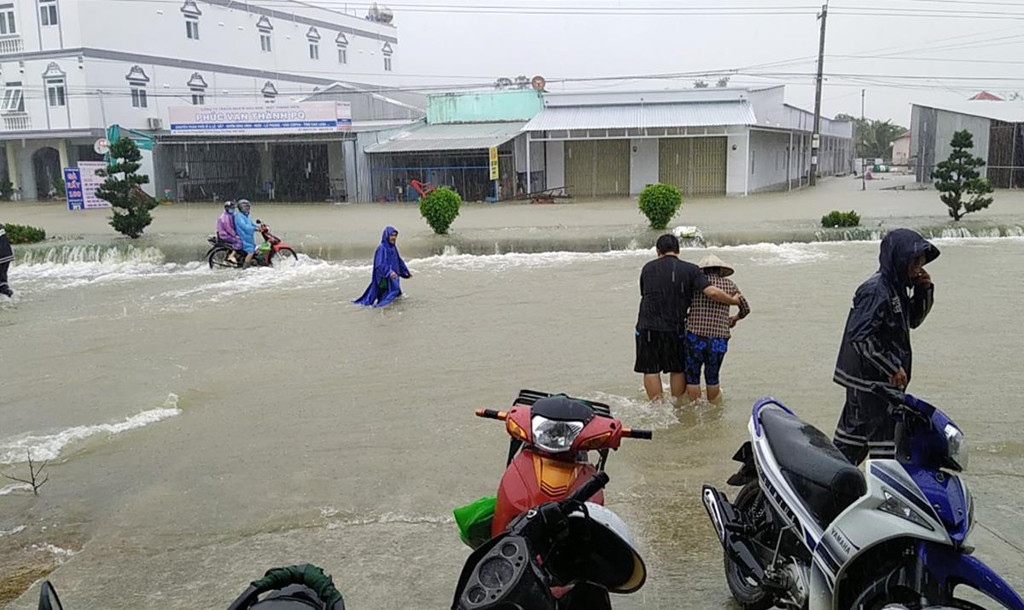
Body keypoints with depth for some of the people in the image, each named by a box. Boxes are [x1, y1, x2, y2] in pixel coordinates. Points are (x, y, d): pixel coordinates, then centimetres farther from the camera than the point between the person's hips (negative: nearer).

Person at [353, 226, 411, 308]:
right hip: (384, 279, -9)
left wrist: (406, 272, 27)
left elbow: (399, 261, 24)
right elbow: (380, 264, -26)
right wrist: (389, 272, -40)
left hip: (392, 279, 9)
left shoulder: (394, 248, 11)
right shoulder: (382, 248, -15)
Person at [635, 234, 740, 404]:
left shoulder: (648, 268, 5)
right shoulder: (689, 269, -3)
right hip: (674, 327, 0)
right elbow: (712, 292, -13)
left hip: (647, 327, 1)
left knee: (650, 370, 8)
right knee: (678, 369, 16)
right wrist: (733, 301, 2)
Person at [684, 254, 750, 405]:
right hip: (719, 341, 2)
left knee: (692, 378, 11)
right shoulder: (729, 285, 9)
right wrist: (735, 318, 42)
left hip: (695, 338, -2)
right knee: (712, 377, 19)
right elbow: (746, 309, 22)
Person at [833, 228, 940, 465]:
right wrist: (892, 368, -22)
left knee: (855, 432, 17)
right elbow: (860, 336, -25)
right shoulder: (876, 290, -19)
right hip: (871, 380, -10)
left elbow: (913, 320, 23)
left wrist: (924, 291, 6)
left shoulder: (897, 287, 10)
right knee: (884, 436, -5)